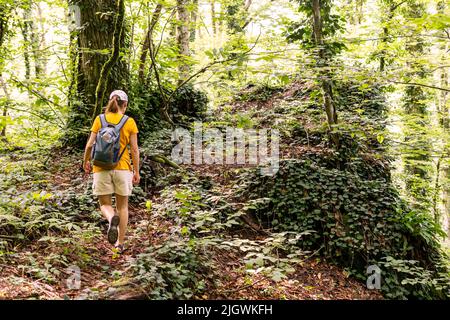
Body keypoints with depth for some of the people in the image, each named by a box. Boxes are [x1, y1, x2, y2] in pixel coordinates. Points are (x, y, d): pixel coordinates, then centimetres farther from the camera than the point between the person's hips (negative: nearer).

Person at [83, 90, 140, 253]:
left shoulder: (99, 119, 1)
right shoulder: (129, 122, -2)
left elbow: (90, 144, -1)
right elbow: (134, 149, -3)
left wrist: (85, 162, 15)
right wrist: (137, 172, 4)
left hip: (101, 168, 0)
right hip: (122, 168, 0)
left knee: (105, 204, 12)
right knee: (122, 206, 14)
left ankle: (112, 219, -22)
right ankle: (120, 243, 18)